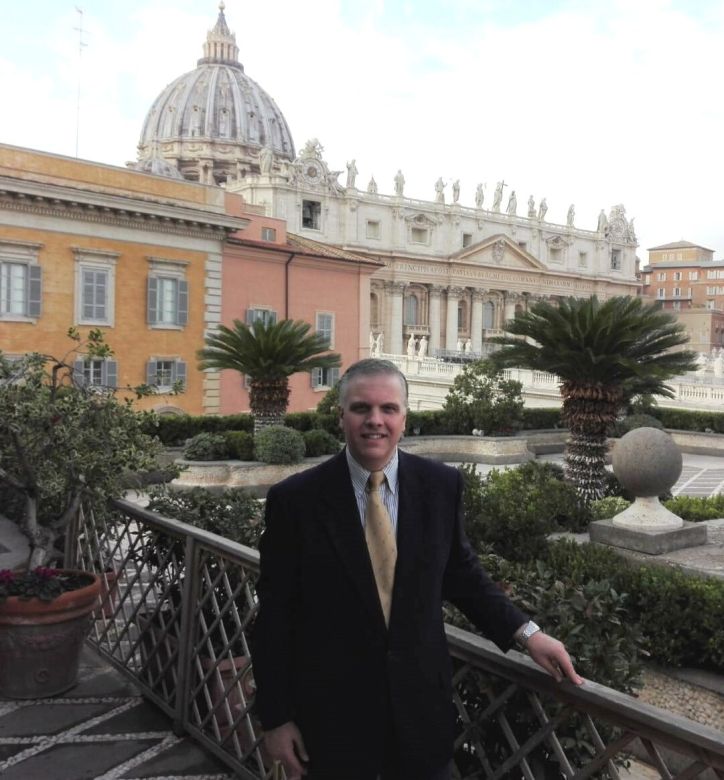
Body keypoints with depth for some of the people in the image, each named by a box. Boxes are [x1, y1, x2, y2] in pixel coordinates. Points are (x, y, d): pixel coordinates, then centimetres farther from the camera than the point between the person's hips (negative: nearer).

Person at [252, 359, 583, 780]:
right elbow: (275, 616, -7)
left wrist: (526, 631, -2)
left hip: (420, 702, 2)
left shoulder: (442, 485, -6)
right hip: (331, 710, -1)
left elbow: (462, 573, 7)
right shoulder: (296, 499, -13)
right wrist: (276, 718, -4)